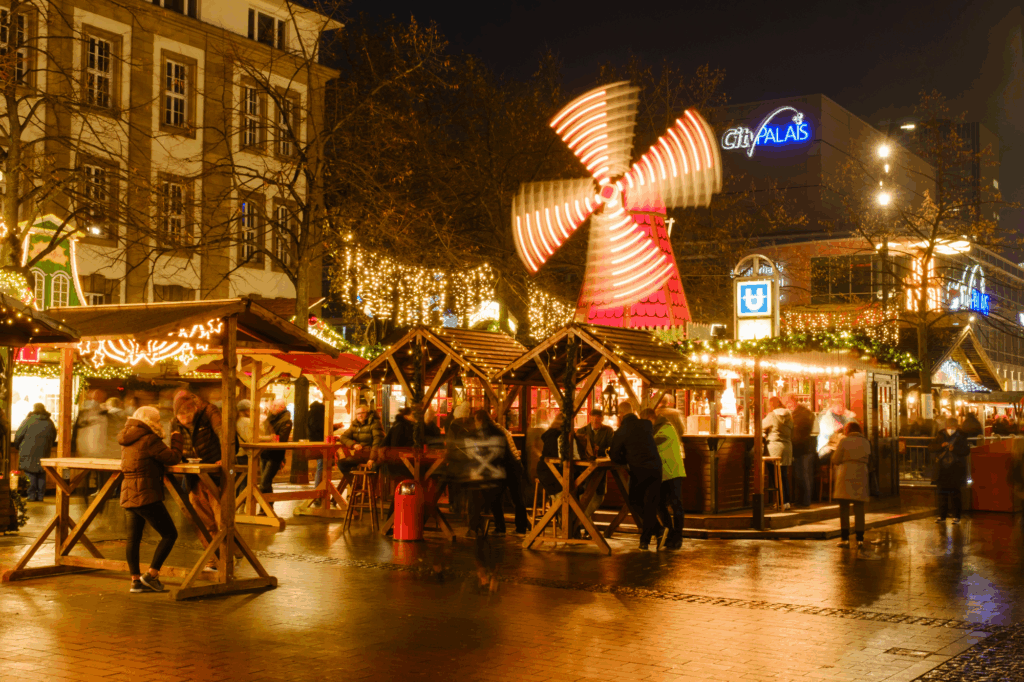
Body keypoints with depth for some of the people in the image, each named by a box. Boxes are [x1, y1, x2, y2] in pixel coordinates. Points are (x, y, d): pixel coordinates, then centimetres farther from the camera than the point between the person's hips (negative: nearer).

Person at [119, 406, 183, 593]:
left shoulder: (127, 441, 14)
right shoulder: (149, 440, -13)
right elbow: (173, 458, -9)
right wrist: (177, 441, 7)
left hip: (128, 496, 9)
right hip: (146, 496, -9)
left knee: (133, 539, 10)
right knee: (169, 534, -1)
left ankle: (136, 580, 14)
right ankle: (151, 574, -3)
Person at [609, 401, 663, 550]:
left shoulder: (621, 432, -6)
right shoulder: (647, 424, 5)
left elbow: (615, 456, 0)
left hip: (638, 470, -3)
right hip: (655, 468, 3)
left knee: (635, 502, 14)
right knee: (650, 505, 8)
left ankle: (657, 530, 6)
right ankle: (645, 540, 5)